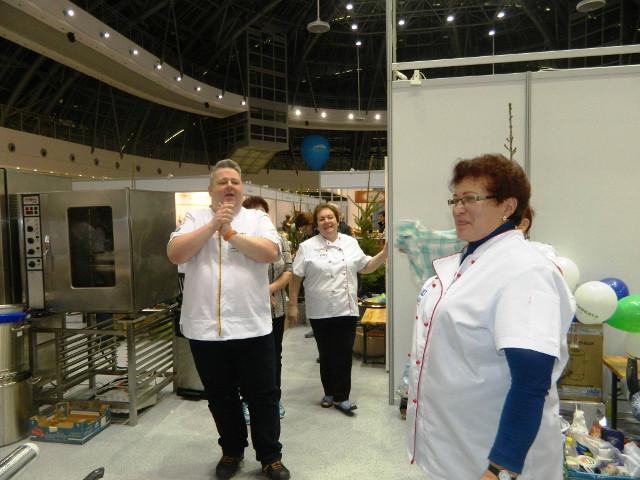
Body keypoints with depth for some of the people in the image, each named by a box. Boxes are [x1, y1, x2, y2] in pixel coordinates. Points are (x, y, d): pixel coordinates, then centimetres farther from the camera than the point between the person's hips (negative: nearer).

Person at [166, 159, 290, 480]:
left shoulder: (258, 219, 4)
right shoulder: (194, 219, 6)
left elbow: (270, 253, -12)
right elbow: (174, 254, -9)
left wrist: (231, 233, -13)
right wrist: (213, 225, -14)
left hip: (252, 326, -1)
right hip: (205, 327, 1)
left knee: (262, 395, 9)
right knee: (221, 397, 17)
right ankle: (232, 451, 38)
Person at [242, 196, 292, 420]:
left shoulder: (279, 240, 3)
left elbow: (288, 271, -1)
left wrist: (271, 288, -15)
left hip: (275, 309, 4)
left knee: (275, 356, 16)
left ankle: (275, 399, 33)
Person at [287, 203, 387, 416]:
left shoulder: (350, 243, 6)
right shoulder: (307, 247, -3)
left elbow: (366, 267, 12)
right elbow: (296, 277, -2)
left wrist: (385, 252, 1)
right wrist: (292, 305, -4)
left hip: (347, 310, 2)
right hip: (320, 312, -1)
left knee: (344, 354, 5)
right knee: (326, 354, 12)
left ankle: (341, 397, 17)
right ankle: (329, 392, 31)